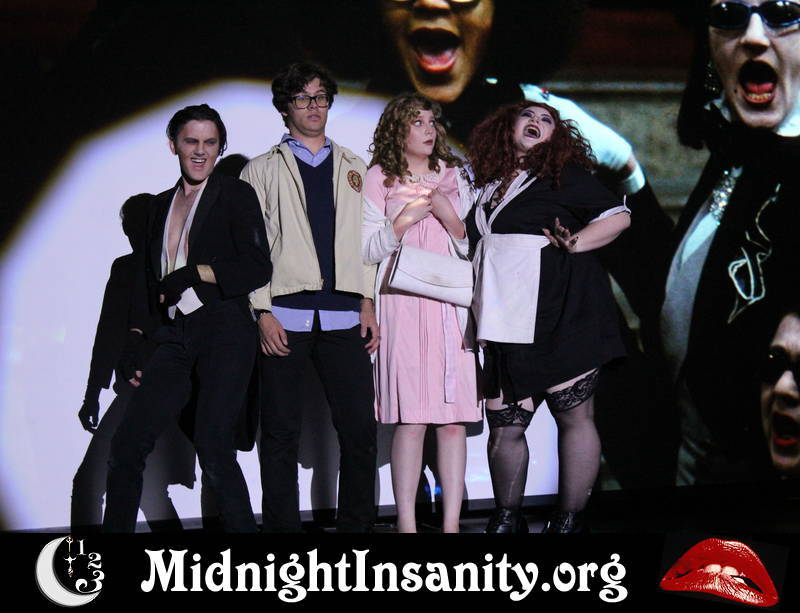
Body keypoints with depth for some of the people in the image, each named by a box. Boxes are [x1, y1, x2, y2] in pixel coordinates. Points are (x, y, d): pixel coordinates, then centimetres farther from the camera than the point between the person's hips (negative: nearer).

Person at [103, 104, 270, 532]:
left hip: (224, 331, -6)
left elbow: (258, 268, -7)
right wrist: (134, 337, 15)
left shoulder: (236, 195, 4)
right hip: (177, 337, 6)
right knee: (127, 445, -2)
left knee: (212, 447, -13)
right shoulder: (162, 204, 21)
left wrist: (192, 273, -9)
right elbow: (148, 276, 23)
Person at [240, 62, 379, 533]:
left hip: (343, 316, 2)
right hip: (286, 316, -2)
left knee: (360, 430, -2)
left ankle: (357, 525, 8)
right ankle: (282, 527, 7)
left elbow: (369, 239, 15)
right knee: (282, 434, -1)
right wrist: (263, 312, -6)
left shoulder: (354, 169, 18)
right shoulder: (263, 171, 11)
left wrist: (368, 304, 5)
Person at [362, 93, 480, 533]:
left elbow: (471, 246, 14)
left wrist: (446, 213, -3)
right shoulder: (379, 179, 8)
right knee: (411, 418, -9)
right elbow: (368, 251, 3)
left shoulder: (453, 175, 18)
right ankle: (406, 522, -3)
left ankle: (452, 523, 1)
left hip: (451, 303, 3)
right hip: (403, 303, -3)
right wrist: (403, 221, -11)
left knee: (455, 417, -3)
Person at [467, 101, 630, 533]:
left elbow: (618, 216, 2)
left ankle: (568, 521, 5)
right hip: (506, 326, 5)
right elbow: (473, 247, 32)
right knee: (503, 426, 1)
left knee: (574, 416, -3)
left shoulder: (562, 174, 5)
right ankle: (507, 519, 15)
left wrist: (574, 244, -11)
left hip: (561, 316, -5)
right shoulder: (489, 184, 20)